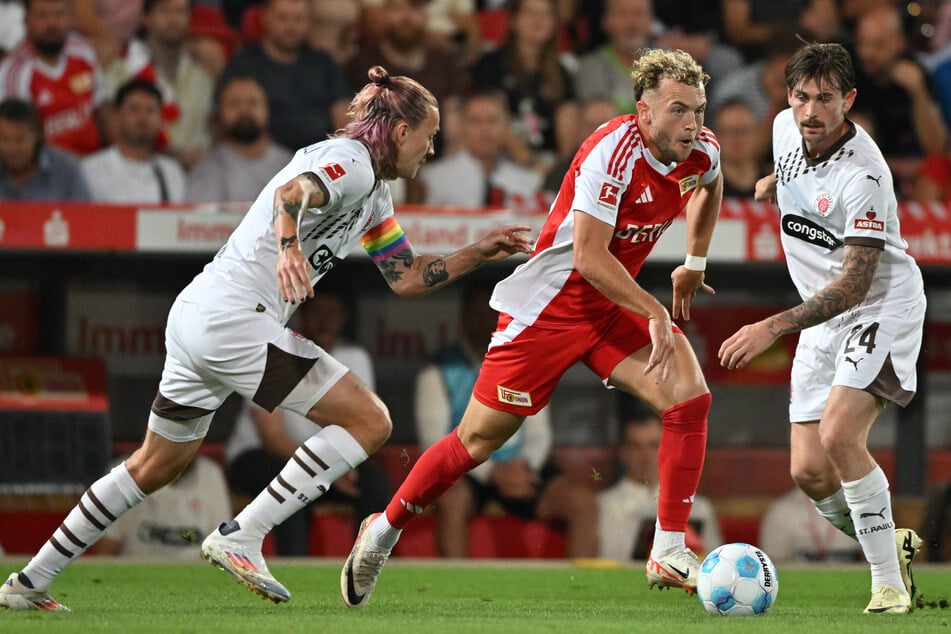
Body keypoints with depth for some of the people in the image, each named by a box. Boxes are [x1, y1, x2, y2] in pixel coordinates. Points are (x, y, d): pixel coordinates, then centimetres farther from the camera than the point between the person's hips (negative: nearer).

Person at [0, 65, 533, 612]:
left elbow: (407, 278, 27)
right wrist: (288, 247, -47)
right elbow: (292, 193, -30)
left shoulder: (374, 196, 21)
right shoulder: (347, 159, -9)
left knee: (158, 465, 20)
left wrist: (479, 254, 21)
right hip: (234, 317, -11)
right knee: (369, 421, -10)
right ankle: (239, 539, -14)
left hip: (197, 315, 11)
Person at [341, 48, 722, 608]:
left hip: (613, 307, 6)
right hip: (549, 305, -6)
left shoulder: (702, 151, -4)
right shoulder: (614, 151, -28)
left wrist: (695, 262, 25)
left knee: (690, 397, -15)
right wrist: (654, 312, -29)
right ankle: (384, 531, 23)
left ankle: (670, 553, -9)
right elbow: (589, 257, -30)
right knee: (479, 439, 2)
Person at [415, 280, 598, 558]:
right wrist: (492, 472, -20)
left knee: (582, 501, -21)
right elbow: (434, 441, -7)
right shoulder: (439, 373, 2)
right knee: (451, 499, -38)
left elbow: (539, 433, 11)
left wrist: (525, 465, -13)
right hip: (466, 473, -3)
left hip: (518, 467, 3)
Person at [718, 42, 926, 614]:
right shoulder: (787, 127, -3)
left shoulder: (862, 175, -26)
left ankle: (889, 583, -16)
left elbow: (855, 284, -29)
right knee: (810, 472, -1)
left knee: (839, 434, -27)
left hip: (882, 307, -7)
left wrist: (773, 327, -34)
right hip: (822, 317, 7)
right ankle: (894, 544, 26)